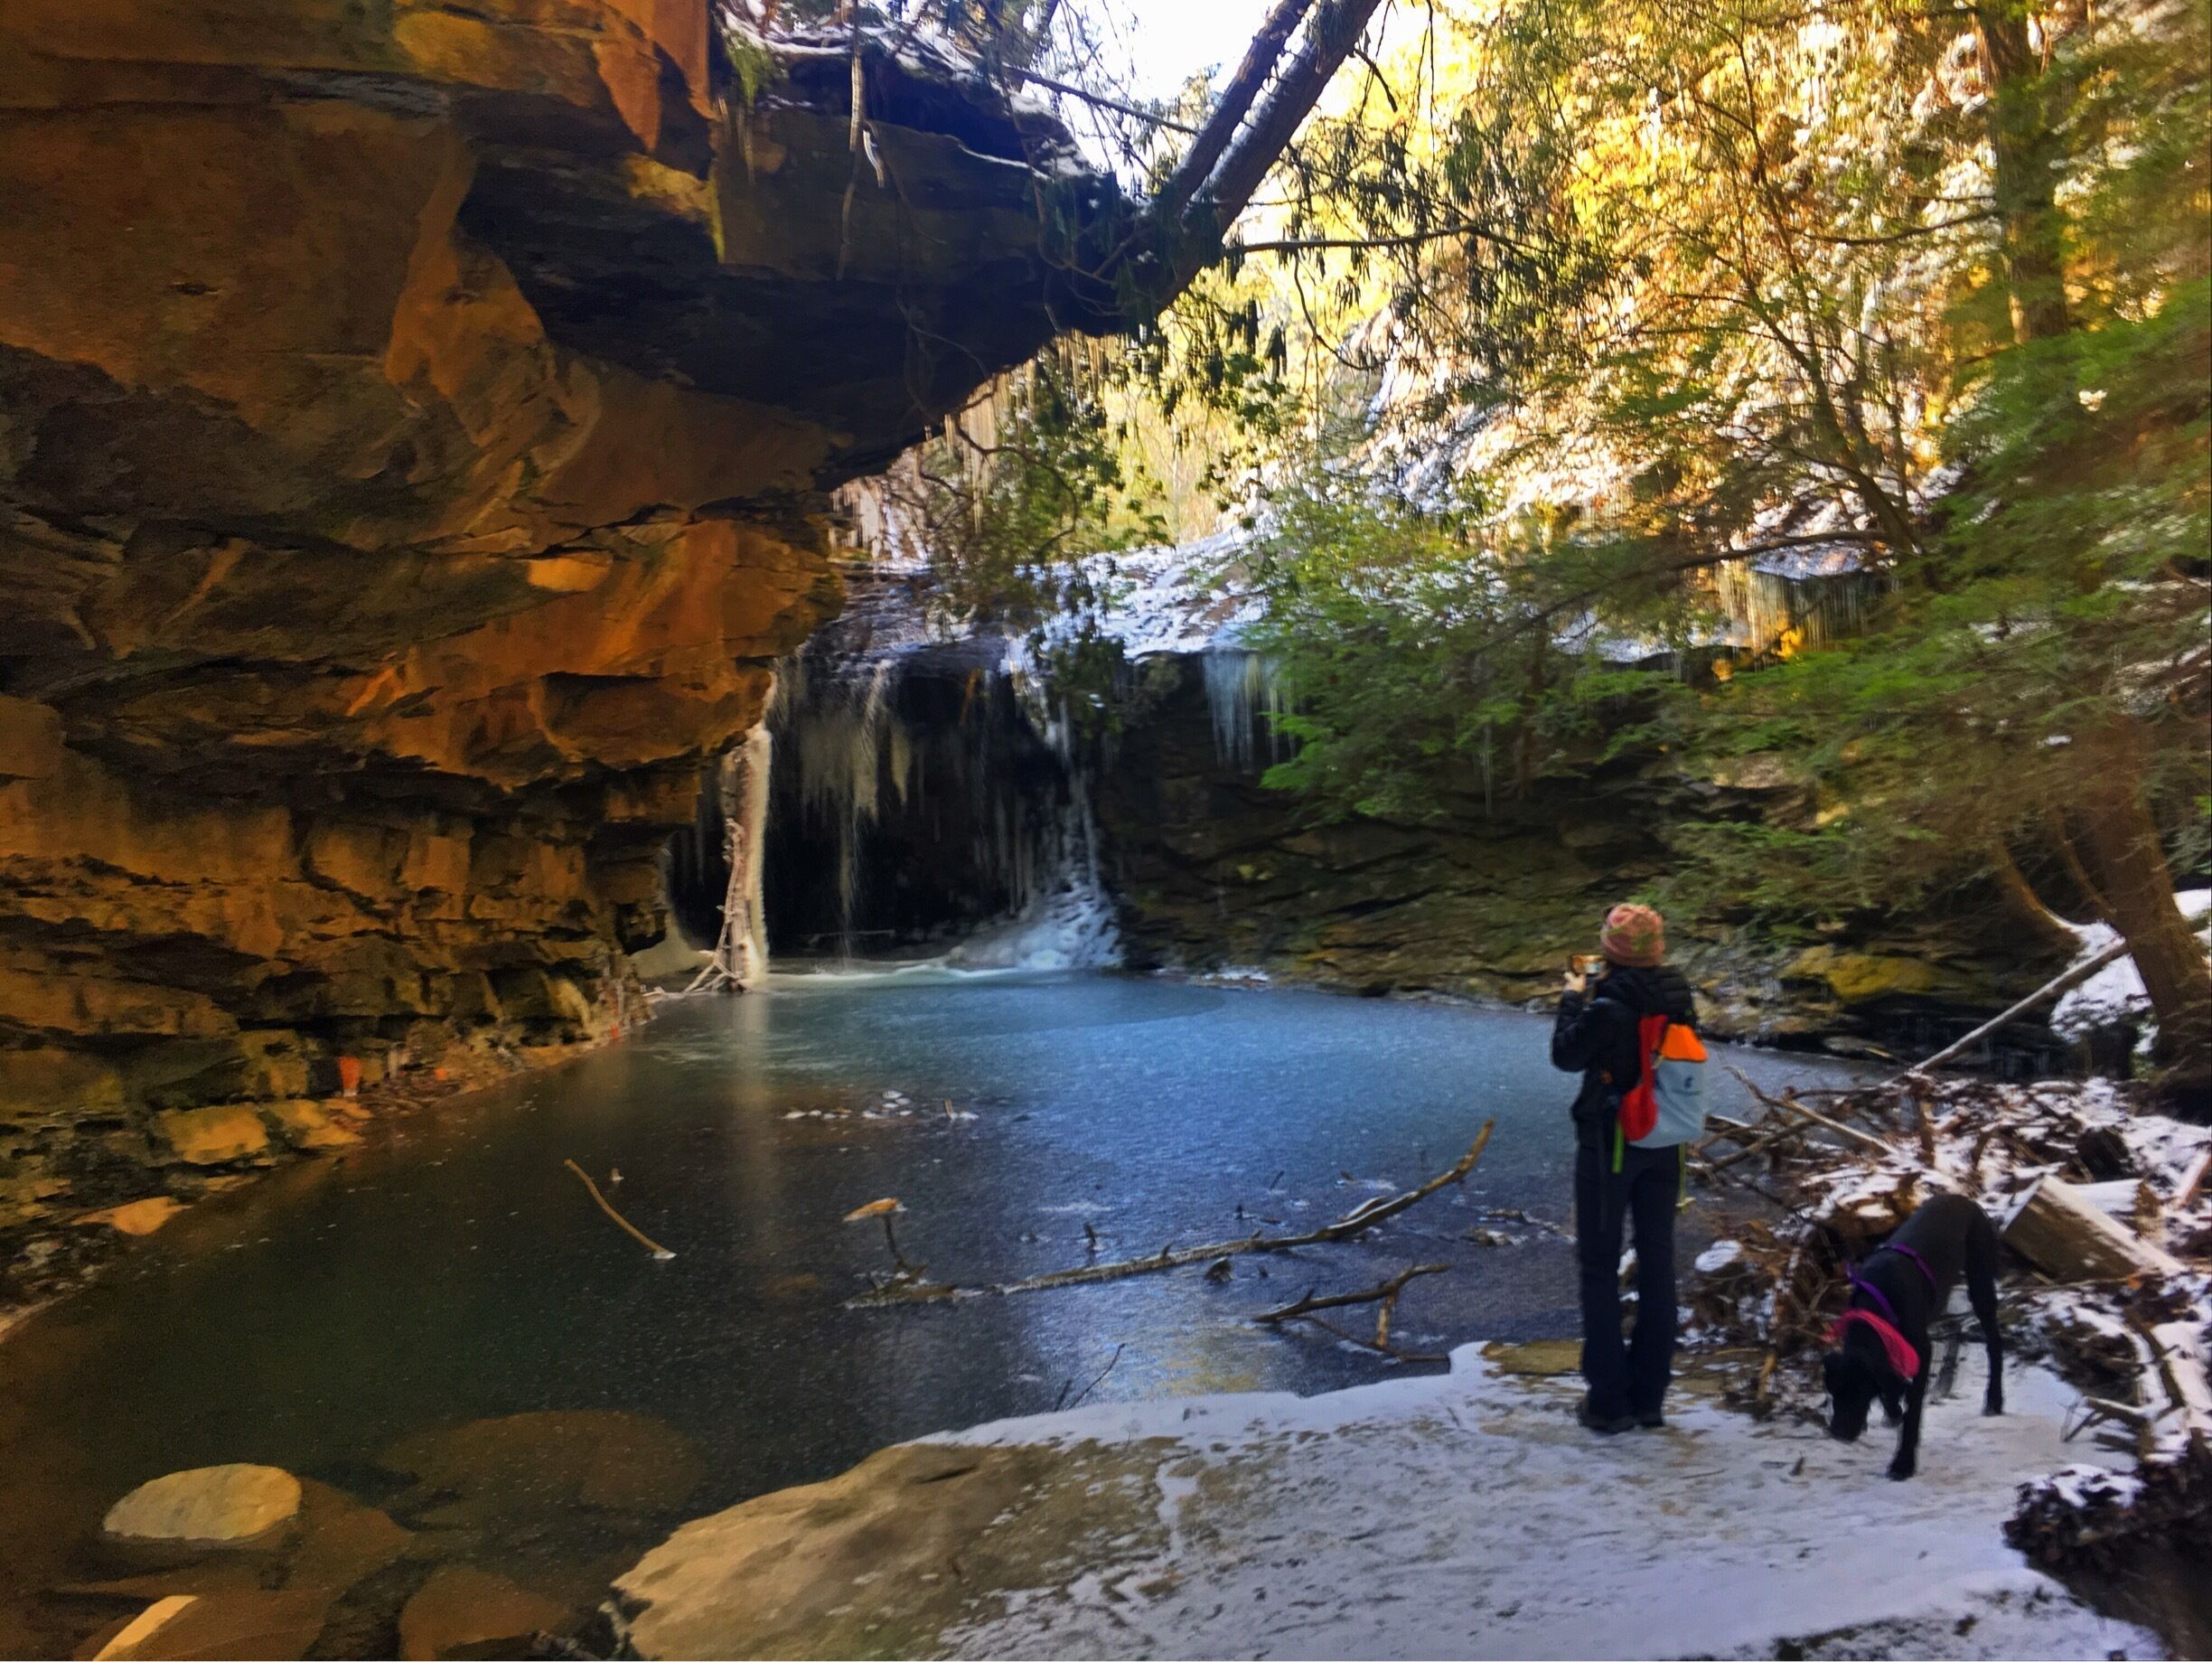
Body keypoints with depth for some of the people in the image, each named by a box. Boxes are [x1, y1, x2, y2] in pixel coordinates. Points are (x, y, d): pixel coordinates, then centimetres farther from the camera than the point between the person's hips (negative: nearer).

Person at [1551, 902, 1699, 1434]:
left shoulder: (1609, 1006, -23)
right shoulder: (1679, 996, -4)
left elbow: (1566, 1055, -9)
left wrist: (1573, 998, 3)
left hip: (1610, 1145, -6)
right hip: (1664, 1145, 6)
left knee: (1600, 1268, 6)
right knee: (1657, 1264, 13)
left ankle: (1609, 1400, 10)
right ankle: (1650, 1395, 23)